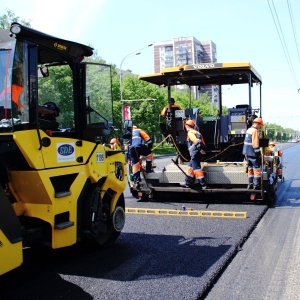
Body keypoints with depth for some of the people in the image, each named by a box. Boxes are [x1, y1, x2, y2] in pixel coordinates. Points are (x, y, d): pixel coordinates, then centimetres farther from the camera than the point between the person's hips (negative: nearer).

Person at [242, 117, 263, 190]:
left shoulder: (249, 130, 15)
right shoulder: (255, 130, -15)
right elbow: (255, 144, -20)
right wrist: (259, 154, -15)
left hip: (247, 153, 9)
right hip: (253, 153, -9)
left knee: (250, 169, 14)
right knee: (257, 169, -3)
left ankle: (250, 185, 18)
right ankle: (256, 185, -3)